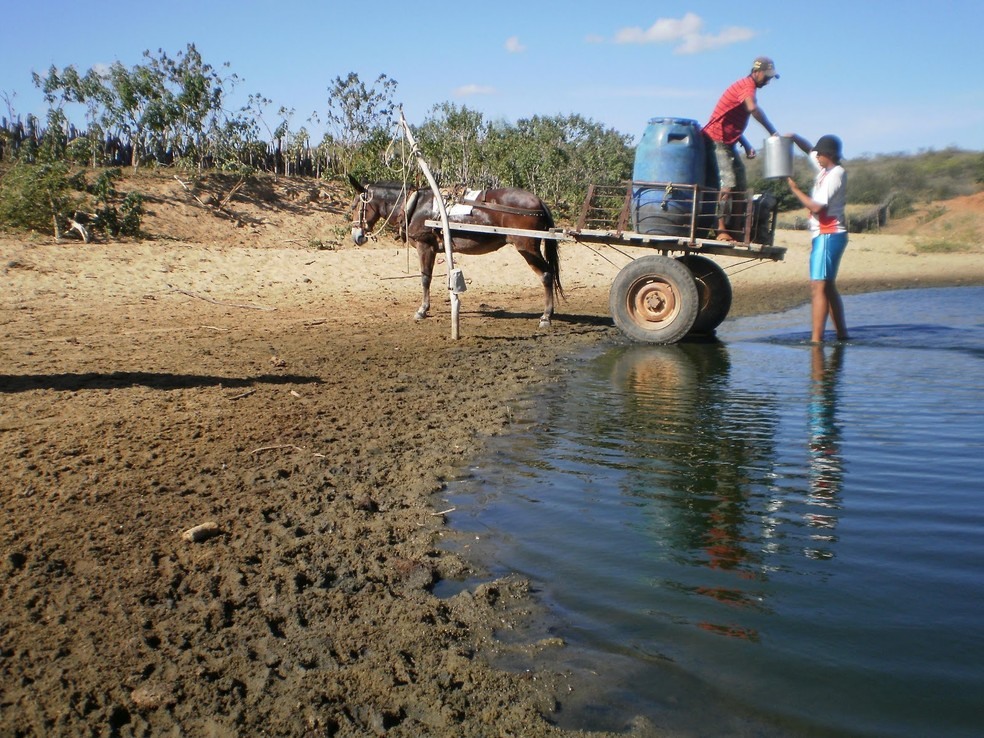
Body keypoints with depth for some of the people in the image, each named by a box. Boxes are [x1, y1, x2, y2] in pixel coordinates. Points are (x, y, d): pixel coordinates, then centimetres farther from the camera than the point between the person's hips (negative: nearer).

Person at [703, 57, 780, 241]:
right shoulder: (747, 85, -12)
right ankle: (722, 231, -20)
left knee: (741, 186, 7)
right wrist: (773, 132, -29)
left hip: (728, 143, 10)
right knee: (728, 184, -18)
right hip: (717, 140, -10)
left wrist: (746, 145, 13)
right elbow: (753, 108, -35)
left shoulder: (747, 87, 19)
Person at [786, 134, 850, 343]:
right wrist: (793, 137, 12)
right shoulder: (826, 170, 14)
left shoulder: (835, 175, -13)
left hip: (829, 235, -10)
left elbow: (816, 206, -21)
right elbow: (810, 150, 29)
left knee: (818, 286, -16)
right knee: (828, 286, 15)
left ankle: (816, 339, -21)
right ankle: (841, 333, 21)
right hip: (825, 235, 10)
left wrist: (795, 189, -12)